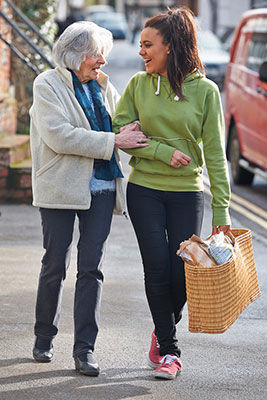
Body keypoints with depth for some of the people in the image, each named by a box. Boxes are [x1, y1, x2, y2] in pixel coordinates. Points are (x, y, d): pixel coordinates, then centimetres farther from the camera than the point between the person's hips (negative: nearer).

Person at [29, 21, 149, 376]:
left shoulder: (103, 87, 13)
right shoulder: (48, 85, -4)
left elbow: (123, 126, 23)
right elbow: (58, 136, -17)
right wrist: (112, 141, -19)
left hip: (101, 187, 4)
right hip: (61, 185, -4)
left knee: (91, 267, 1)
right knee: (55, 265, 3)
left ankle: (85, 348, 2)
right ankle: (44, 339, 20)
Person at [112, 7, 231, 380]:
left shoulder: (205, 90, -3)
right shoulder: (139, 85, 2)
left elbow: (215, 153, -3)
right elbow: (120, 131, -1)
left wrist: (222, 208, -5)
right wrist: (163, 152, -13)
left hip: (187, 193, -1)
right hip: (144, 190, 1)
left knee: (182, 272, -2)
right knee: (158, 267, -5)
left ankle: (164, 331, 27)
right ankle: (169, 350, 8)